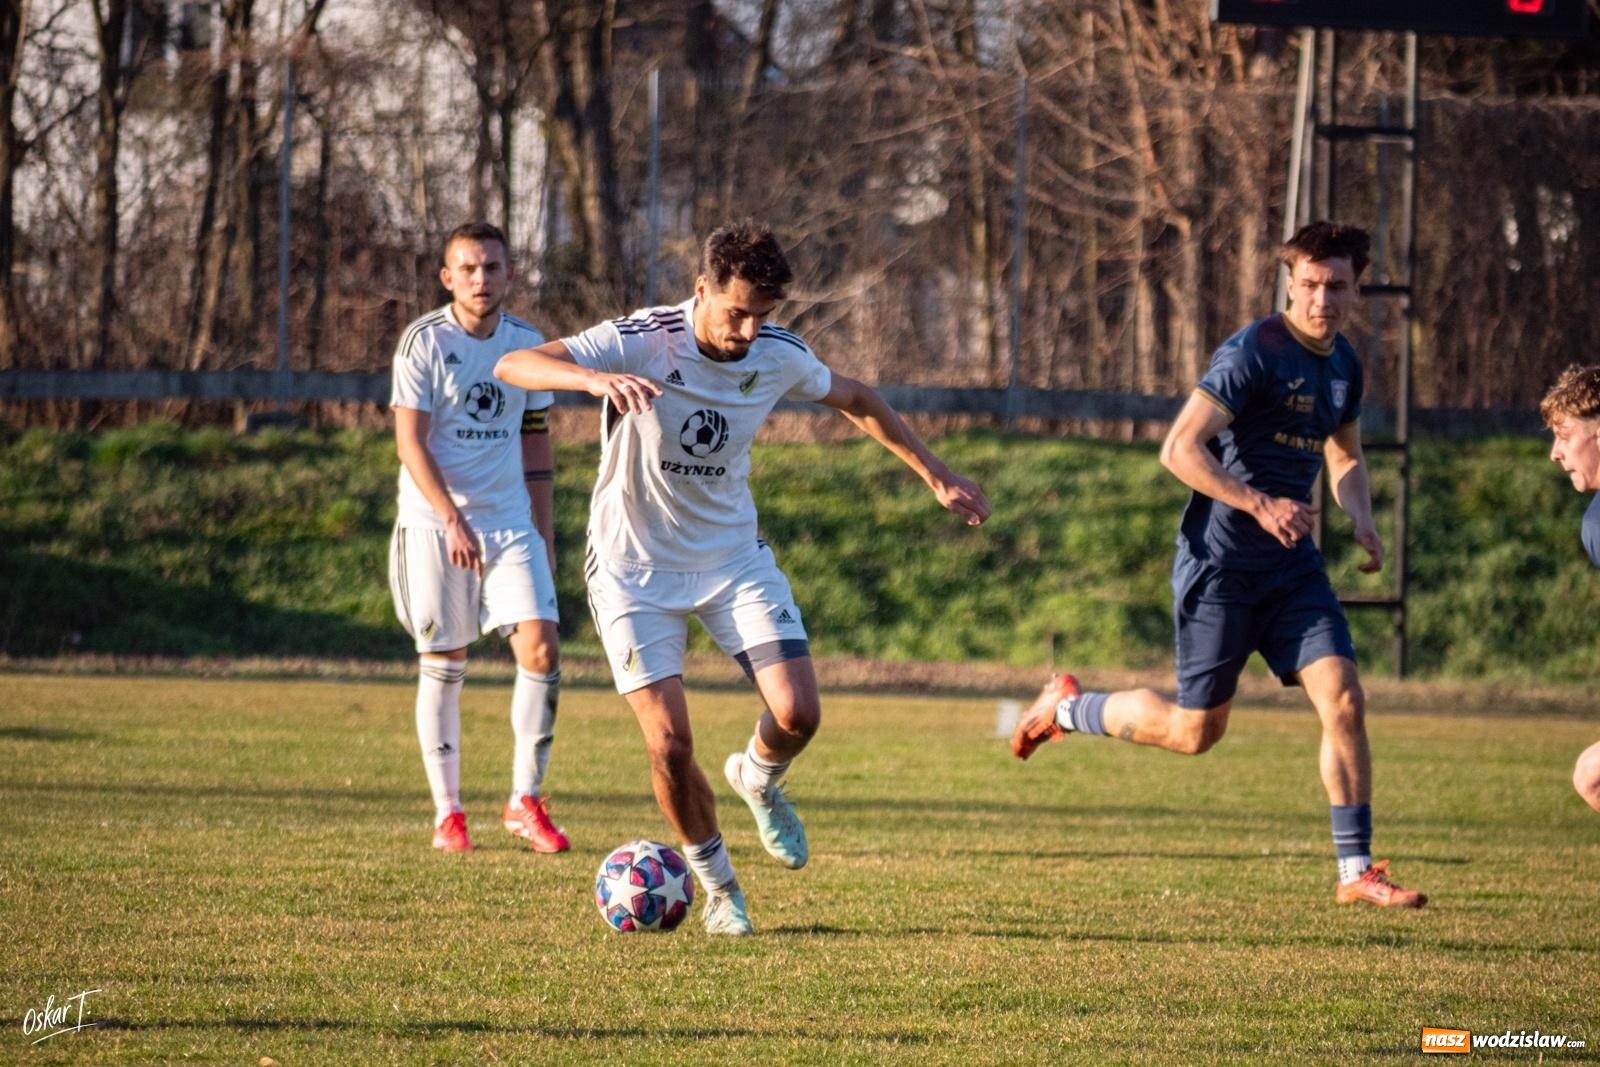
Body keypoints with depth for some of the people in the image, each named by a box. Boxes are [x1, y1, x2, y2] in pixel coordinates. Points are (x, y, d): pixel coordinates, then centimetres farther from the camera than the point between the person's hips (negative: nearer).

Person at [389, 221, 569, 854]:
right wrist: (453, 520, -21)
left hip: (511, 523, 3)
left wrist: (544, 535, 14)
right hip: (434, 523, -3)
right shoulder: (424, 342, -7)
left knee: (540, 648, -11)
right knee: (443, 666, 1)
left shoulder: (527, 344, 7)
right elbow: (410, 442, -11)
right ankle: (447, 813, 10)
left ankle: (526, 801, 0)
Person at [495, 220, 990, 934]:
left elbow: (854, 400, 13)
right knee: (670, 745, -11)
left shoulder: (779, 355, -10)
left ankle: (759, 780, 25)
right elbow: (512, 365, -33)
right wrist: (593, 378, -53)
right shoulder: (642, 343, -23)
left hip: (734, 554, 3)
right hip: (636, 566, -3)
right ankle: (717, 885, 15)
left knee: (798, 714, -12)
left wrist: (935, 476, 14)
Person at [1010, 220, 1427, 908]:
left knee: (1344, 701, -9)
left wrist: (1361, 518, 8)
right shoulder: (1253, 353, -16)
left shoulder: (1343, 366, 9)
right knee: (1194, 731, 2)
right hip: (1220, 561, -6)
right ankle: (1067, 707, 28)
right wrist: (1260, 504, -28)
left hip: (1292, 562, 6)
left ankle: (1356, 872, -3)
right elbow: (1180, 449, -22)